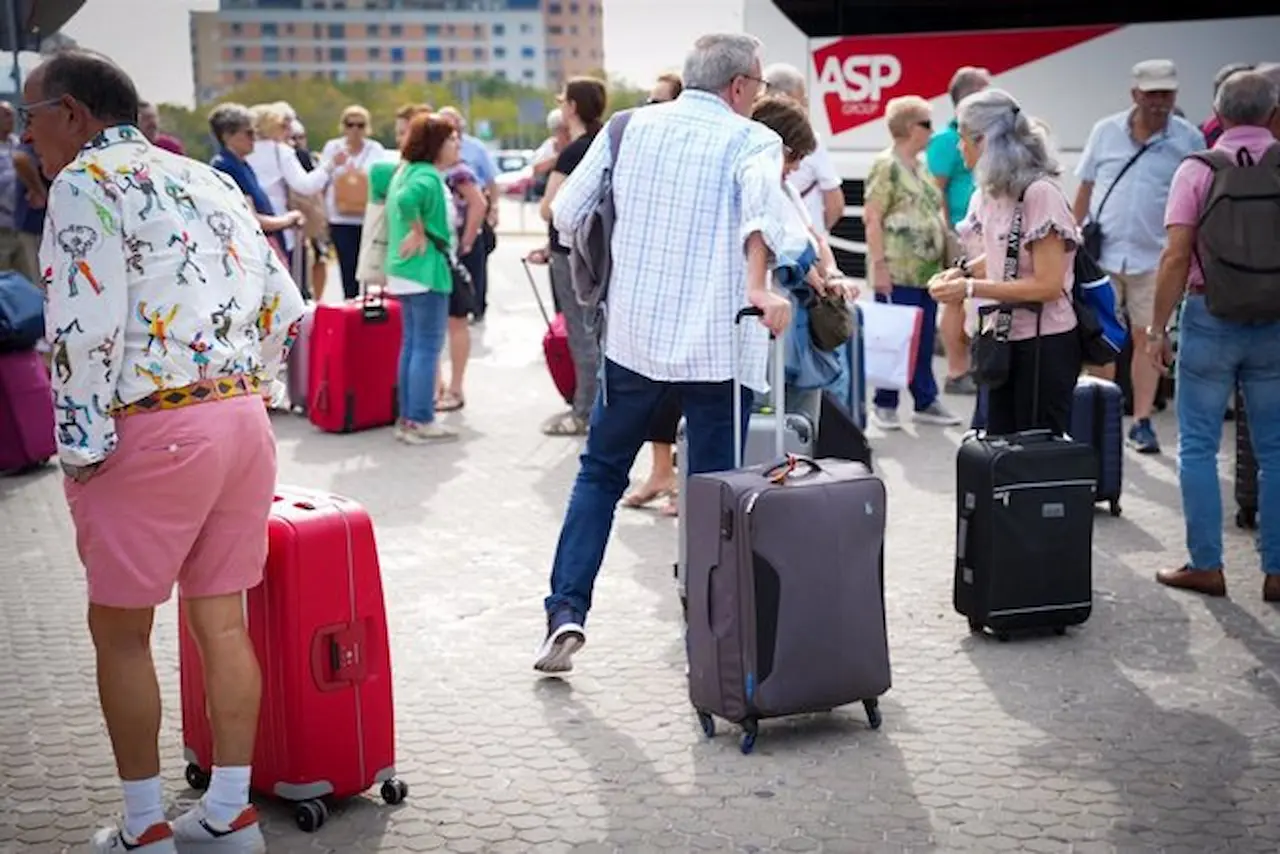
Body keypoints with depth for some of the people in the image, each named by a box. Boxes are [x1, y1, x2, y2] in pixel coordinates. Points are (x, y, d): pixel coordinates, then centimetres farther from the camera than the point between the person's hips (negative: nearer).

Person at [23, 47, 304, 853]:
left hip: (154, 432, -7)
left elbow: (87, 329, -18)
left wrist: (80, 451, -11)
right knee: (221, 620, 13)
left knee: (120, 631, 7)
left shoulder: (86, 181, -7)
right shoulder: (213, 182, 15)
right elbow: (286, 310, 13)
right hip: (243, 419, 7)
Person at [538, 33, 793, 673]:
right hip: (715, 344, -3)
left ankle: (567, 611, 7)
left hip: (632, 335, 3)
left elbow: (566, 214, 11)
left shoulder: (630, 127, 8)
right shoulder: (752, 141, -3)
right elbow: (760, 202, -26)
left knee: (600, 472, 18)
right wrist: (757, 289, -37)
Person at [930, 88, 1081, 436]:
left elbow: (1048, 284, -19)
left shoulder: (1040, 193, -17)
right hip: (1004, 339, 8)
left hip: (1043, 344, -8)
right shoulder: (992, 192, 7)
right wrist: (963, 271, 2)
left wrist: (972, 288, -20)